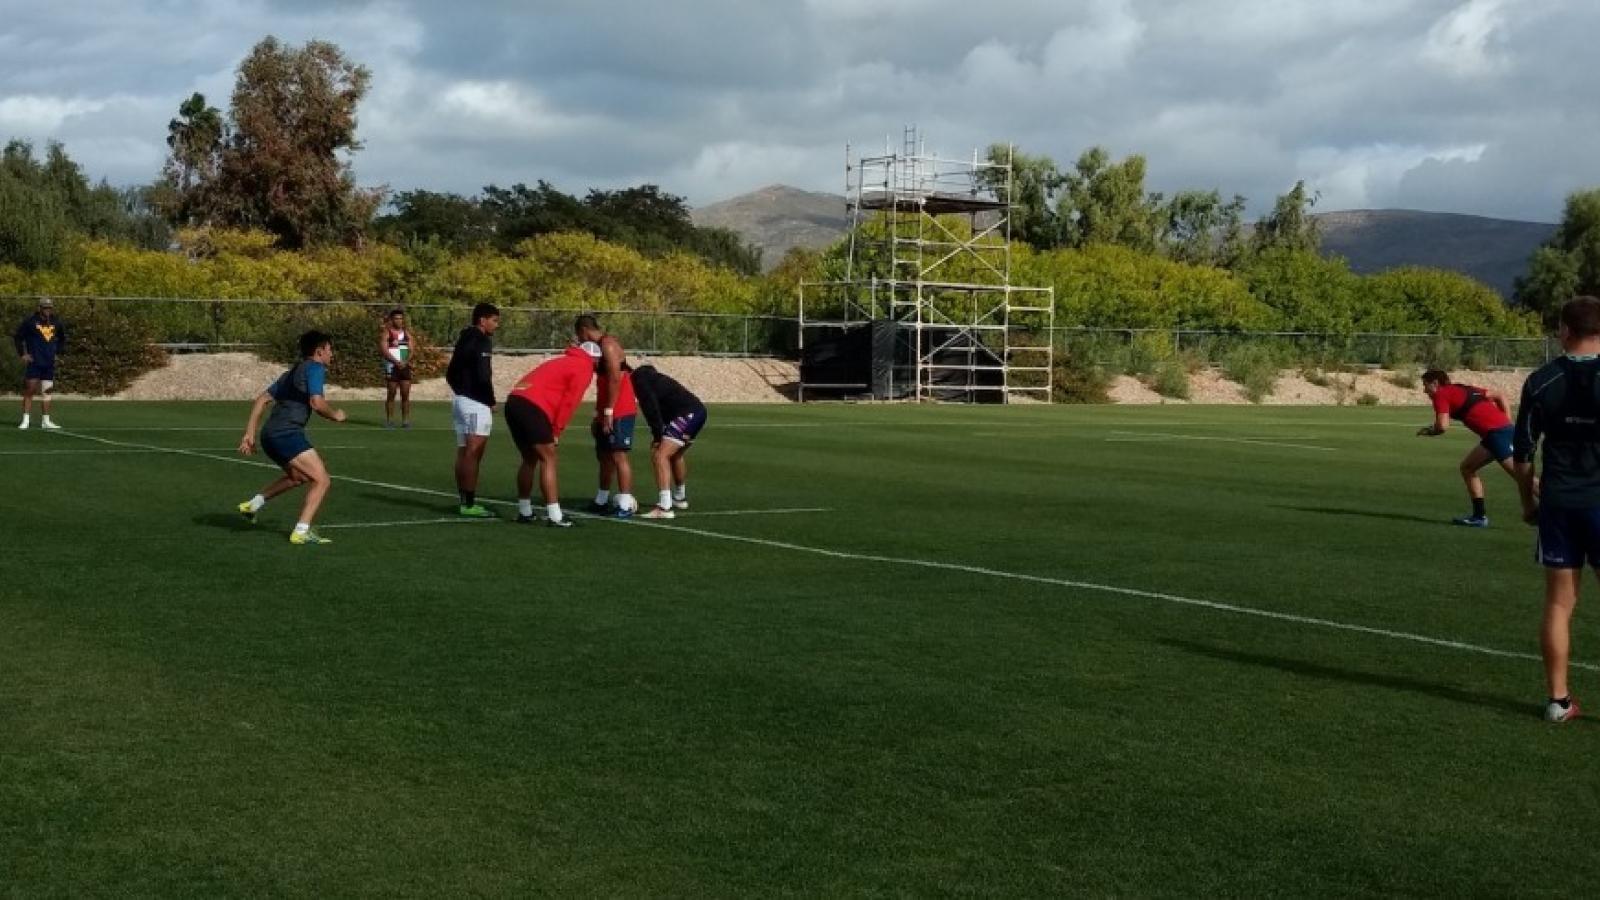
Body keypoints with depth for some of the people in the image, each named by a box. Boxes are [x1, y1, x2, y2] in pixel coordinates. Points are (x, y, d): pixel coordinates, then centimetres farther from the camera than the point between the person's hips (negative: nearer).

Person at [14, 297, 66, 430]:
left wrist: (58, 351, 13)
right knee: (29, 390, -5)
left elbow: (62, 338, 25)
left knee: (46, 391, 8)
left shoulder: (56, 323, 8)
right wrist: (22, 354, -5)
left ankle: (45, 421, 13)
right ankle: (26, 420, -3)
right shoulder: (30, 321, -6)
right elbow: (17, 337, 0)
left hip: (49, 363, 5)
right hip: (33, 362, -5)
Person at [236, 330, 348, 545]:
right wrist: (334, 415, 3)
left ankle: (253, 504, 32)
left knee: (298, 476, 30)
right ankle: (301, 531, -15)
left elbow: (261, 400, 22)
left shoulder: (291, 372, 24)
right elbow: (316, 403, -17)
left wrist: (249, 433, 20)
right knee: (322, 480, -9)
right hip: (287, 433, -9)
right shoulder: (315, 368, -3)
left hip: (270, 434, 10)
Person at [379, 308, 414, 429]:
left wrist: (406, 362, -11)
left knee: (406, 395, 0)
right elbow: (384, 351, -11)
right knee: (391, 395, 0)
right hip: (392, 367, -4)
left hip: (405, 367, 4)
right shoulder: (386, 333, -2)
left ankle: (405, 420, 3)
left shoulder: (406, 333, 12)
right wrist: (396, 362, -20)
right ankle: (389, 420, 5)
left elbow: (411, 350, 7)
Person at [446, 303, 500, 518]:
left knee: (464, 452, 12)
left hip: (462, 400, 10)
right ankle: (469, 504, -11)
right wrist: (491, 402, -9)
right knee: (473, 453, -10)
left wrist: (461, 391, 18)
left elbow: (451, 374, 21)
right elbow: (483, 376, -20)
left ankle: (464, 501, 17)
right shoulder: (481, 341, -12)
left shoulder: (465, 339, 18)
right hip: (476, 403, -10)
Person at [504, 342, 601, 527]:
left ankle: (524, 512, 24)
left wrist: (553, 429, 17)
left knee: (530, 459, 19)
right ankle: (554, 516, -6)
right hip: (532, 407, -8)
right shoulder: (584, 368, 5)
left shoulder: (563, 361, 30)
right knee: (548, 459, -3)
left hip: (513, 401, 8)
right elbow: (569, 402, -5)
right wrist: (557, 431, -2)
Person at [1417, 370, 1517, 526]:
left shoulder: (1441, 395, 1)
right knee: (1467, 467, 18)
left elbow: (1442, 426, -12)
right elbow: (1500, 396, 26)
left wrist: (1428, 431, 9)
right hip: (1505, 427, 9)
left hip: (1497, 432, -9)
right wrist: (1507, 422, 20)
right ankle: (1479, 516, 18)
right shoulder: (1464, 389, 25)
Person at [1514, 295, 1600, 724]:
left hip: (1558, 503, 2)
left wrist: (1528, 501, 16)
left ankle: (1558, 700, 12)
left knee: (1559, 602, 8)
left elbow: (1524, 453, 3)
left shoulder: (1541, 382, -1)